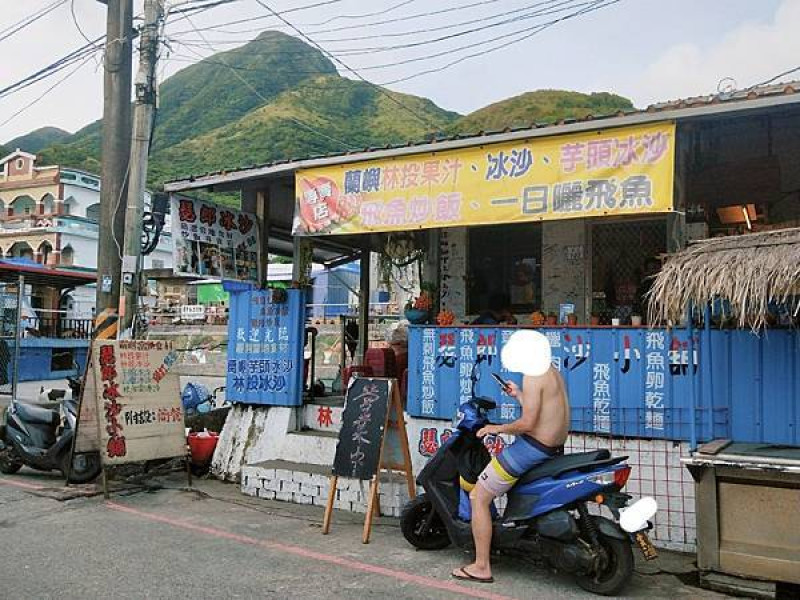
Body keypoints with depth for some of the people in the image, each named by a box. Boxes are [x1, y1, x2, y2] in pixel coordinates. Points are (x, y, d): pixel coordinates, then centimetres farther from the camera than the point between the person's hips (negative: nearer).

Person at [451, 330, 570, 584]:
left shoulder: (533, 375, -17)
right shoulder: (553, 372, 12)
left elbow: (528, 423, -22)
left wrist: (498, 428, -9)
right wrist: (519, 395, 22)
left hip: (532, 447, -10)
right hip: (555, 448, 10)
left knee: (478, 498, -3)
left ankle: (482, 567, 0)